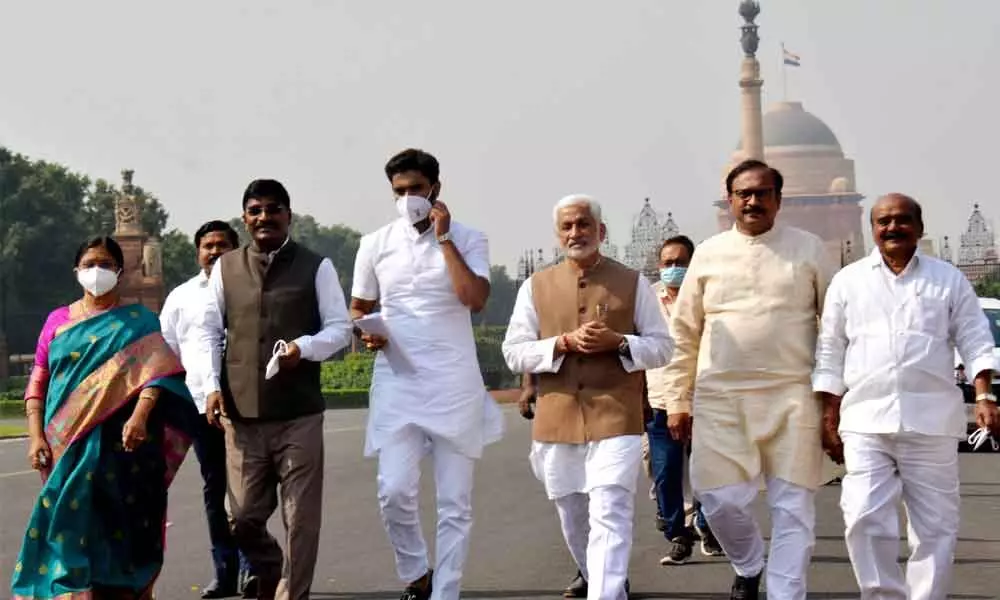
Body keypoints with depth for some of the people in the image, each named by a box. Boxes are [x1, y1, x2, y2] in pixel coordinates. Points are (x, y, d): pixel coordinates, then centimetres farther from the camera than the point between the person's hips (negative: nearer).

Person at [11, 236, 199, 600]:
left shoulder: (137, 321, 7)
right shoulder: (58, 321, 15)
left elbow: (157, 372, -7)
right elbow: (37, 384, 12)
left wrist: (140, 416, -24)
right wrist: (36, 436, -1)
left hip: (117, 445, -2)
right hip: (65, 445, 2)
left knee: (116, 527, -4)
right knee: (70, 523, -3)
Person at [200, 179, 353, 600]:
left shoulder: (316, 267, 2)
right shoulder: (225, 268, 9)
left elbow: (339, 328, 2)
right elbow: (210, 332, 11)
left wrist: (303, 348, -17)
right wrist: (212, 385, -1)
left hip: (299, 413, -2)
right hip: (241, 412, 2)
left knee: (301, 518, 0)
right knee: (244, 517, 8)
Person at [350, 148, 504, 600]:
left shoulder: (468, 240, 0)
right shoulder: (375, 244, 7)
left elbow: (475, 300, -16)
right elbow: (358, 309, 18)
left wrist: (444, 239, -13)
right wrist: (366, 332, -5)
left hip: (455, 383, -1)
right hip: (396, 382, 1)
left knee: (454, 503, 1)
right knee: (394, 491, -10)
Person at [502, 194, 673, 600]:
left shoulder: (633, 283, 4)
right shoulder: (536, 287, 6)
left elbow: (662, 347, 4)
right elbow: (513, 353, 2)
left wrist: (618, 342, -15)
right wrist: (564, 343, -14)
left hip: (616, 417, -3)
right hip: (557, 420, 3)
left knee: (610, 516, -14)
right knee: (572, 515, 18)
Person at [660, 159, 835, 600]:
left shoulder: (808, 249, 4)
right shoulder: (708, 254, 8)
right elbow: (684, 334, 10)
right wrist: (677, 400, 6)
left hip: (792, 398, -1)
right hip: (720, 398, 1)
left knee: (793, 507, 0)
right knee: (721, 501, 1)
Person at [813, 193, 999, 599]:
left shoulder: (949, 280, 10)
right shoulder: (848, 281, 12)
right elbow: (830, 353, 11)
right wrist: (828, 418, 5)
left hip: (932, 421, 0)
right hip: (866, 421, 0)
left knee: (935, 526, 2)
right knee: (864, 520, -10)